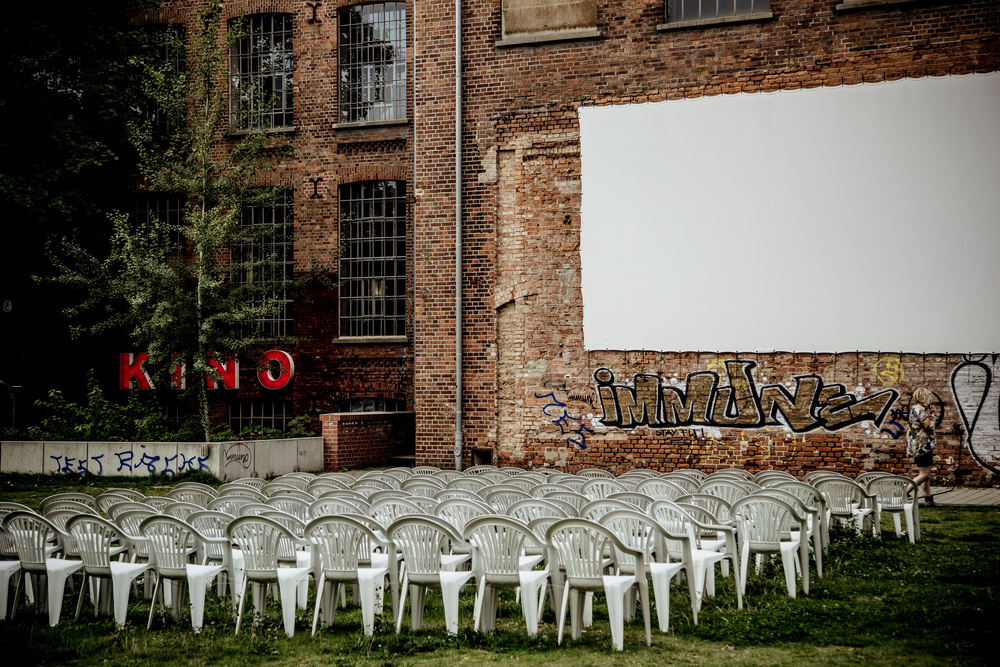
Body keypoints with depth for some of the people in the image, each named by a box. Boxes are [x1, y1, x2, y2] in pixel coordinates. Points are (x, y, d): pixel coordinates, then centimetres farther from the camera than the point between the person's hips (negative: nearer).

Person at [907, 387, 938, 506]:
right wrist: (932, 417, -2)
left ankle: (929, 498, 17)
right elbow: (929, 426, -20)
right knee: (924, 474, -9)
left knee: (925, 474, 14)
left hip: (916, 446, 11)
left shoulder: (914, 408, 14)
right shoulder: (921, 410, -18)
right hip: (922, 446, -11)